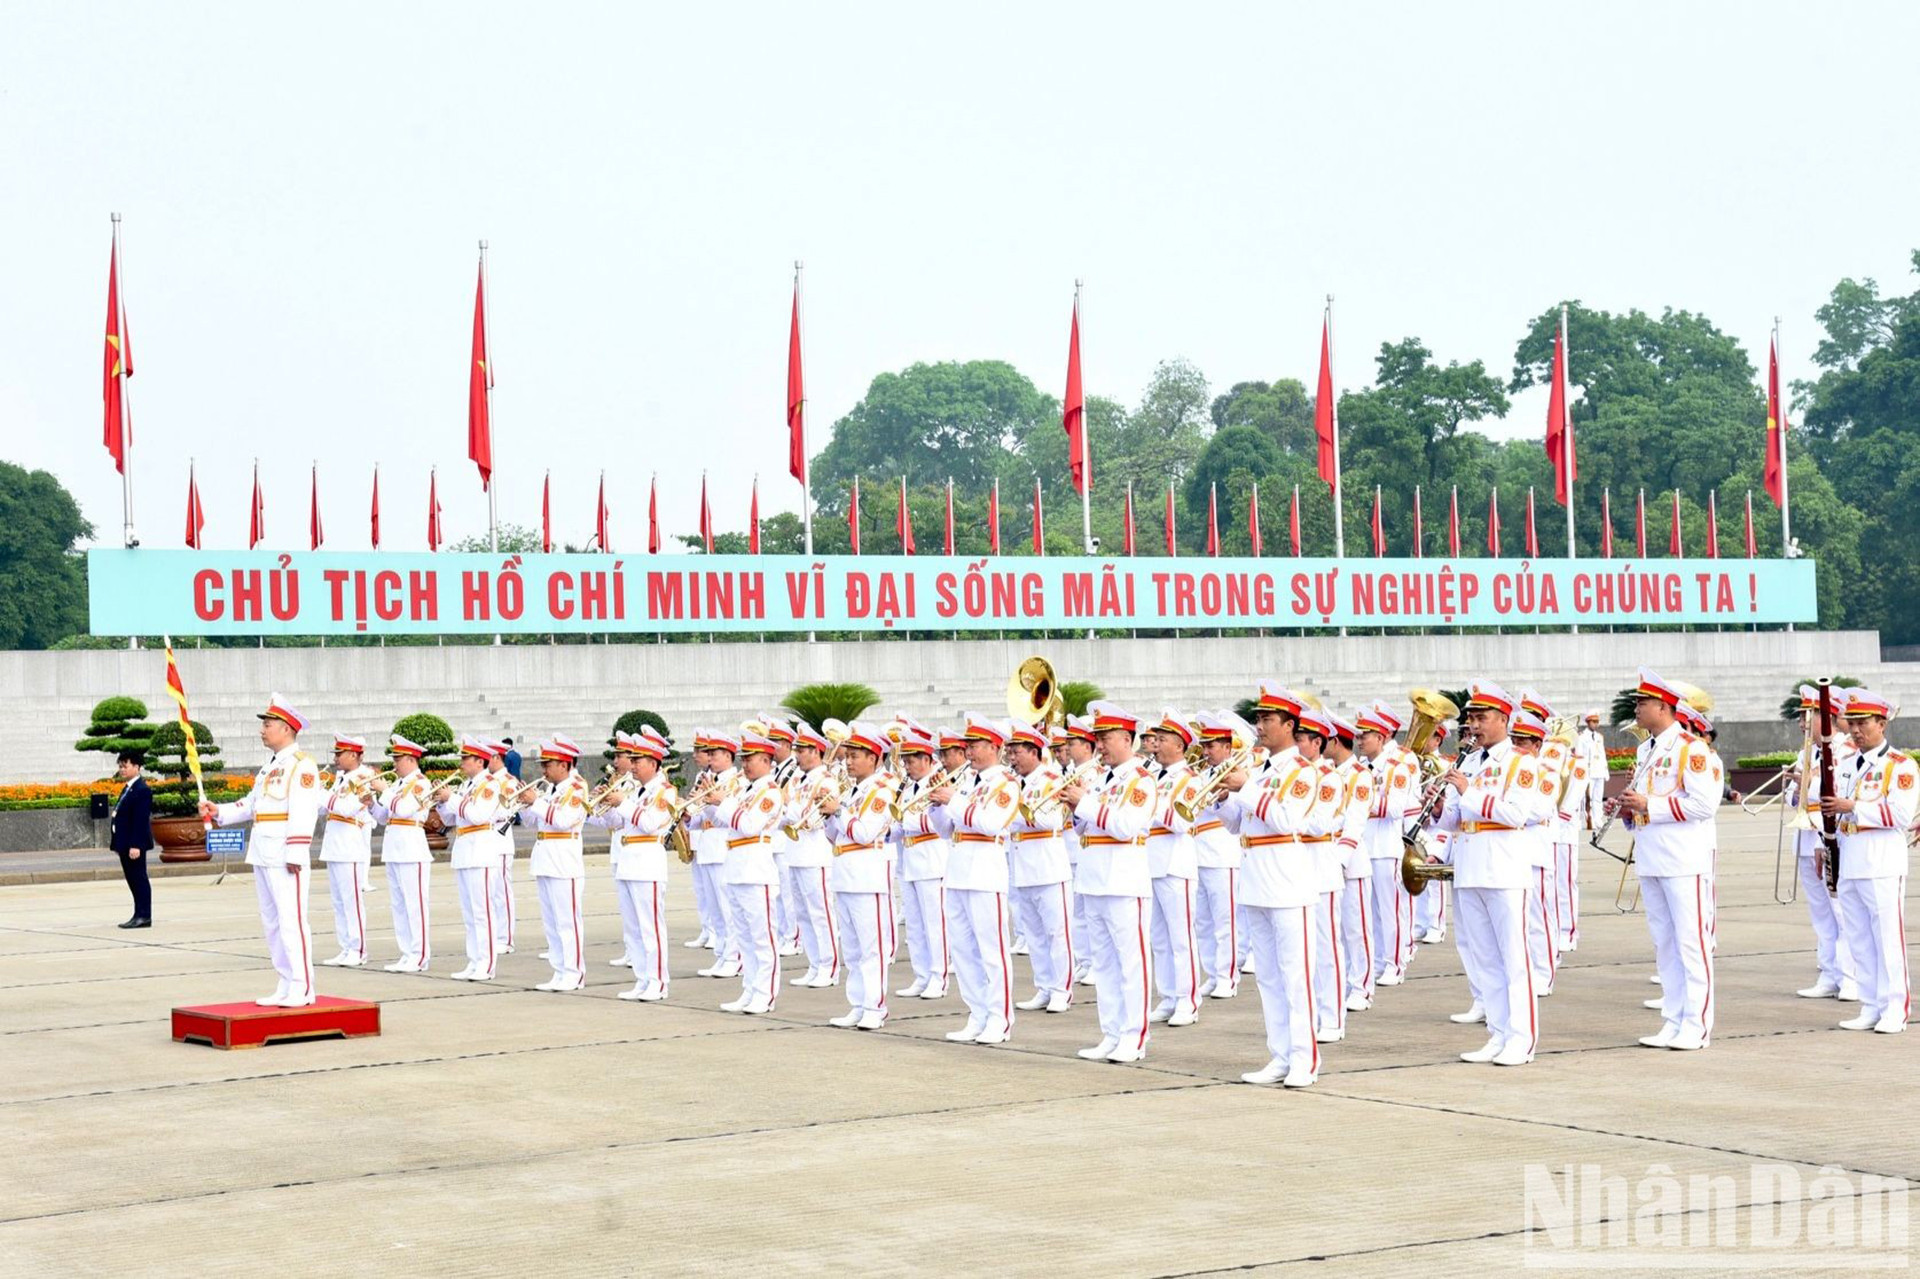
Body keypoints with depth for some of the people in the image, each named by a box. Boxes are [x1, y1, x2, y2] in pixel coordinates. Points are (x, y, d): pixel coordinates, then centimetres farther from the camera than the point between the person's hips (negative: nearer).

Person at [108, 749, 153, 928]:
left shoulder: (142, 790, -14)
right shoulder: (127, 789, 16)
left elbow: (141, 820, -19)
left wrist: (135, 845, -24)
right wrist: (117, 844, 17)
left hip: (134, 845, -10)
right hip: (125, 844, 10)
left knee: (139, 879, -5)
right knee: (133, 880, 12)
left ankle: (144, 916, -1)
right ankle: (139, 915, 17)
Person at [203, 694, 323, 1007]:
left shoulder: (301, 764, -9)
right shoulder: (270, 765, 20)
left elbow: (302, 812, -17)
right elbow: (251, 804, 24)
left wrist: (295, 853, -23)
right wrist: (219, 812, 10)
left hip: (285, 857, -10)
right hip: (263, 857, 10)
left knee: (291, 920, -10)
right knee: (271, 922, 11)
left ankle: (302, 989, -8)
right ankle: (285, 987, 16)